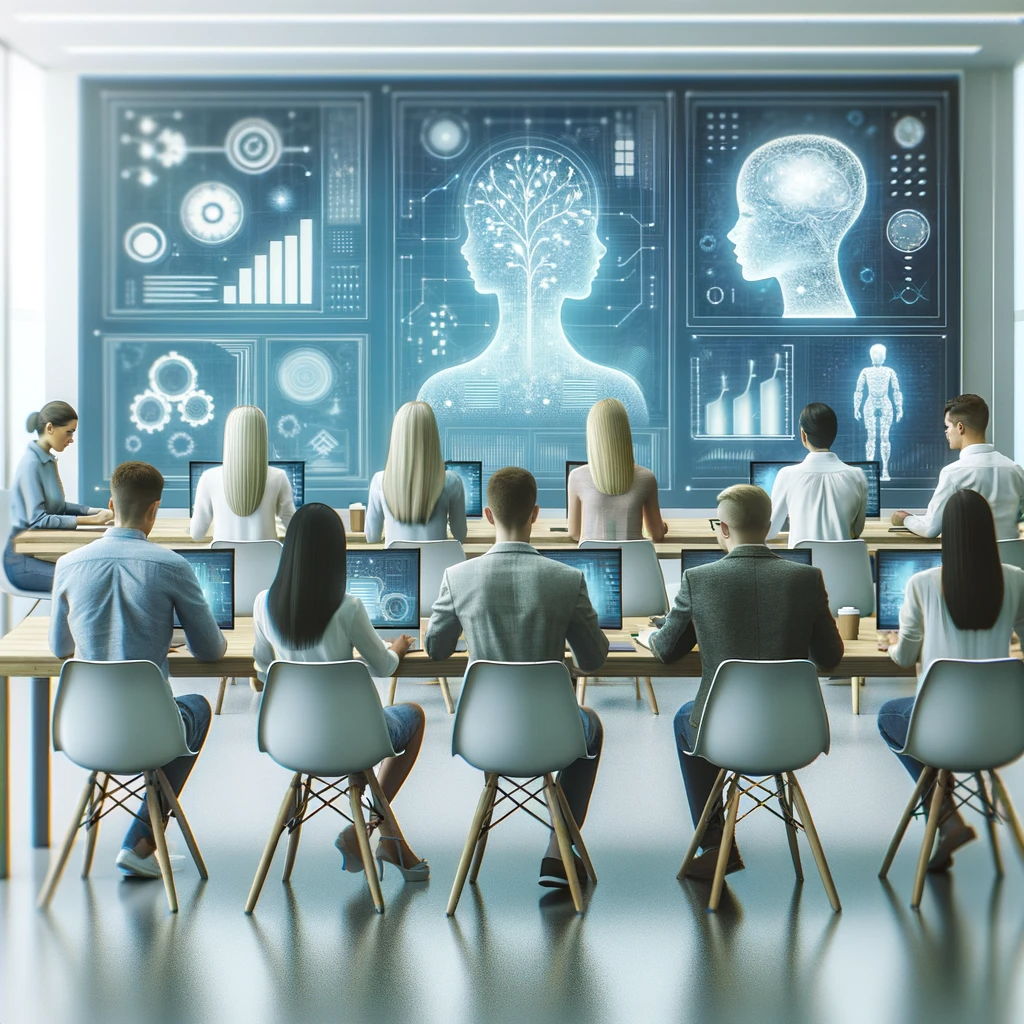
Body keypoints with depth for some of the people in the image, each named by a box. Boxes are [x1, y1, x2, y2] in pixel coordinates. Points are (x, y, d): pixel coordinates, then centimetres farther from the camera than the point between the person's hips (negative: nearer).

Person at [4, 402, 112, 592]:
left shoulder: (48, 460, 10)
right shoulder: (31, 464, -17)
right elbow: (38, 520, -22)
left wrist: (97, 512, 3)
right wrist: (91, 520, -23)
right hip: (23, 561, -9)